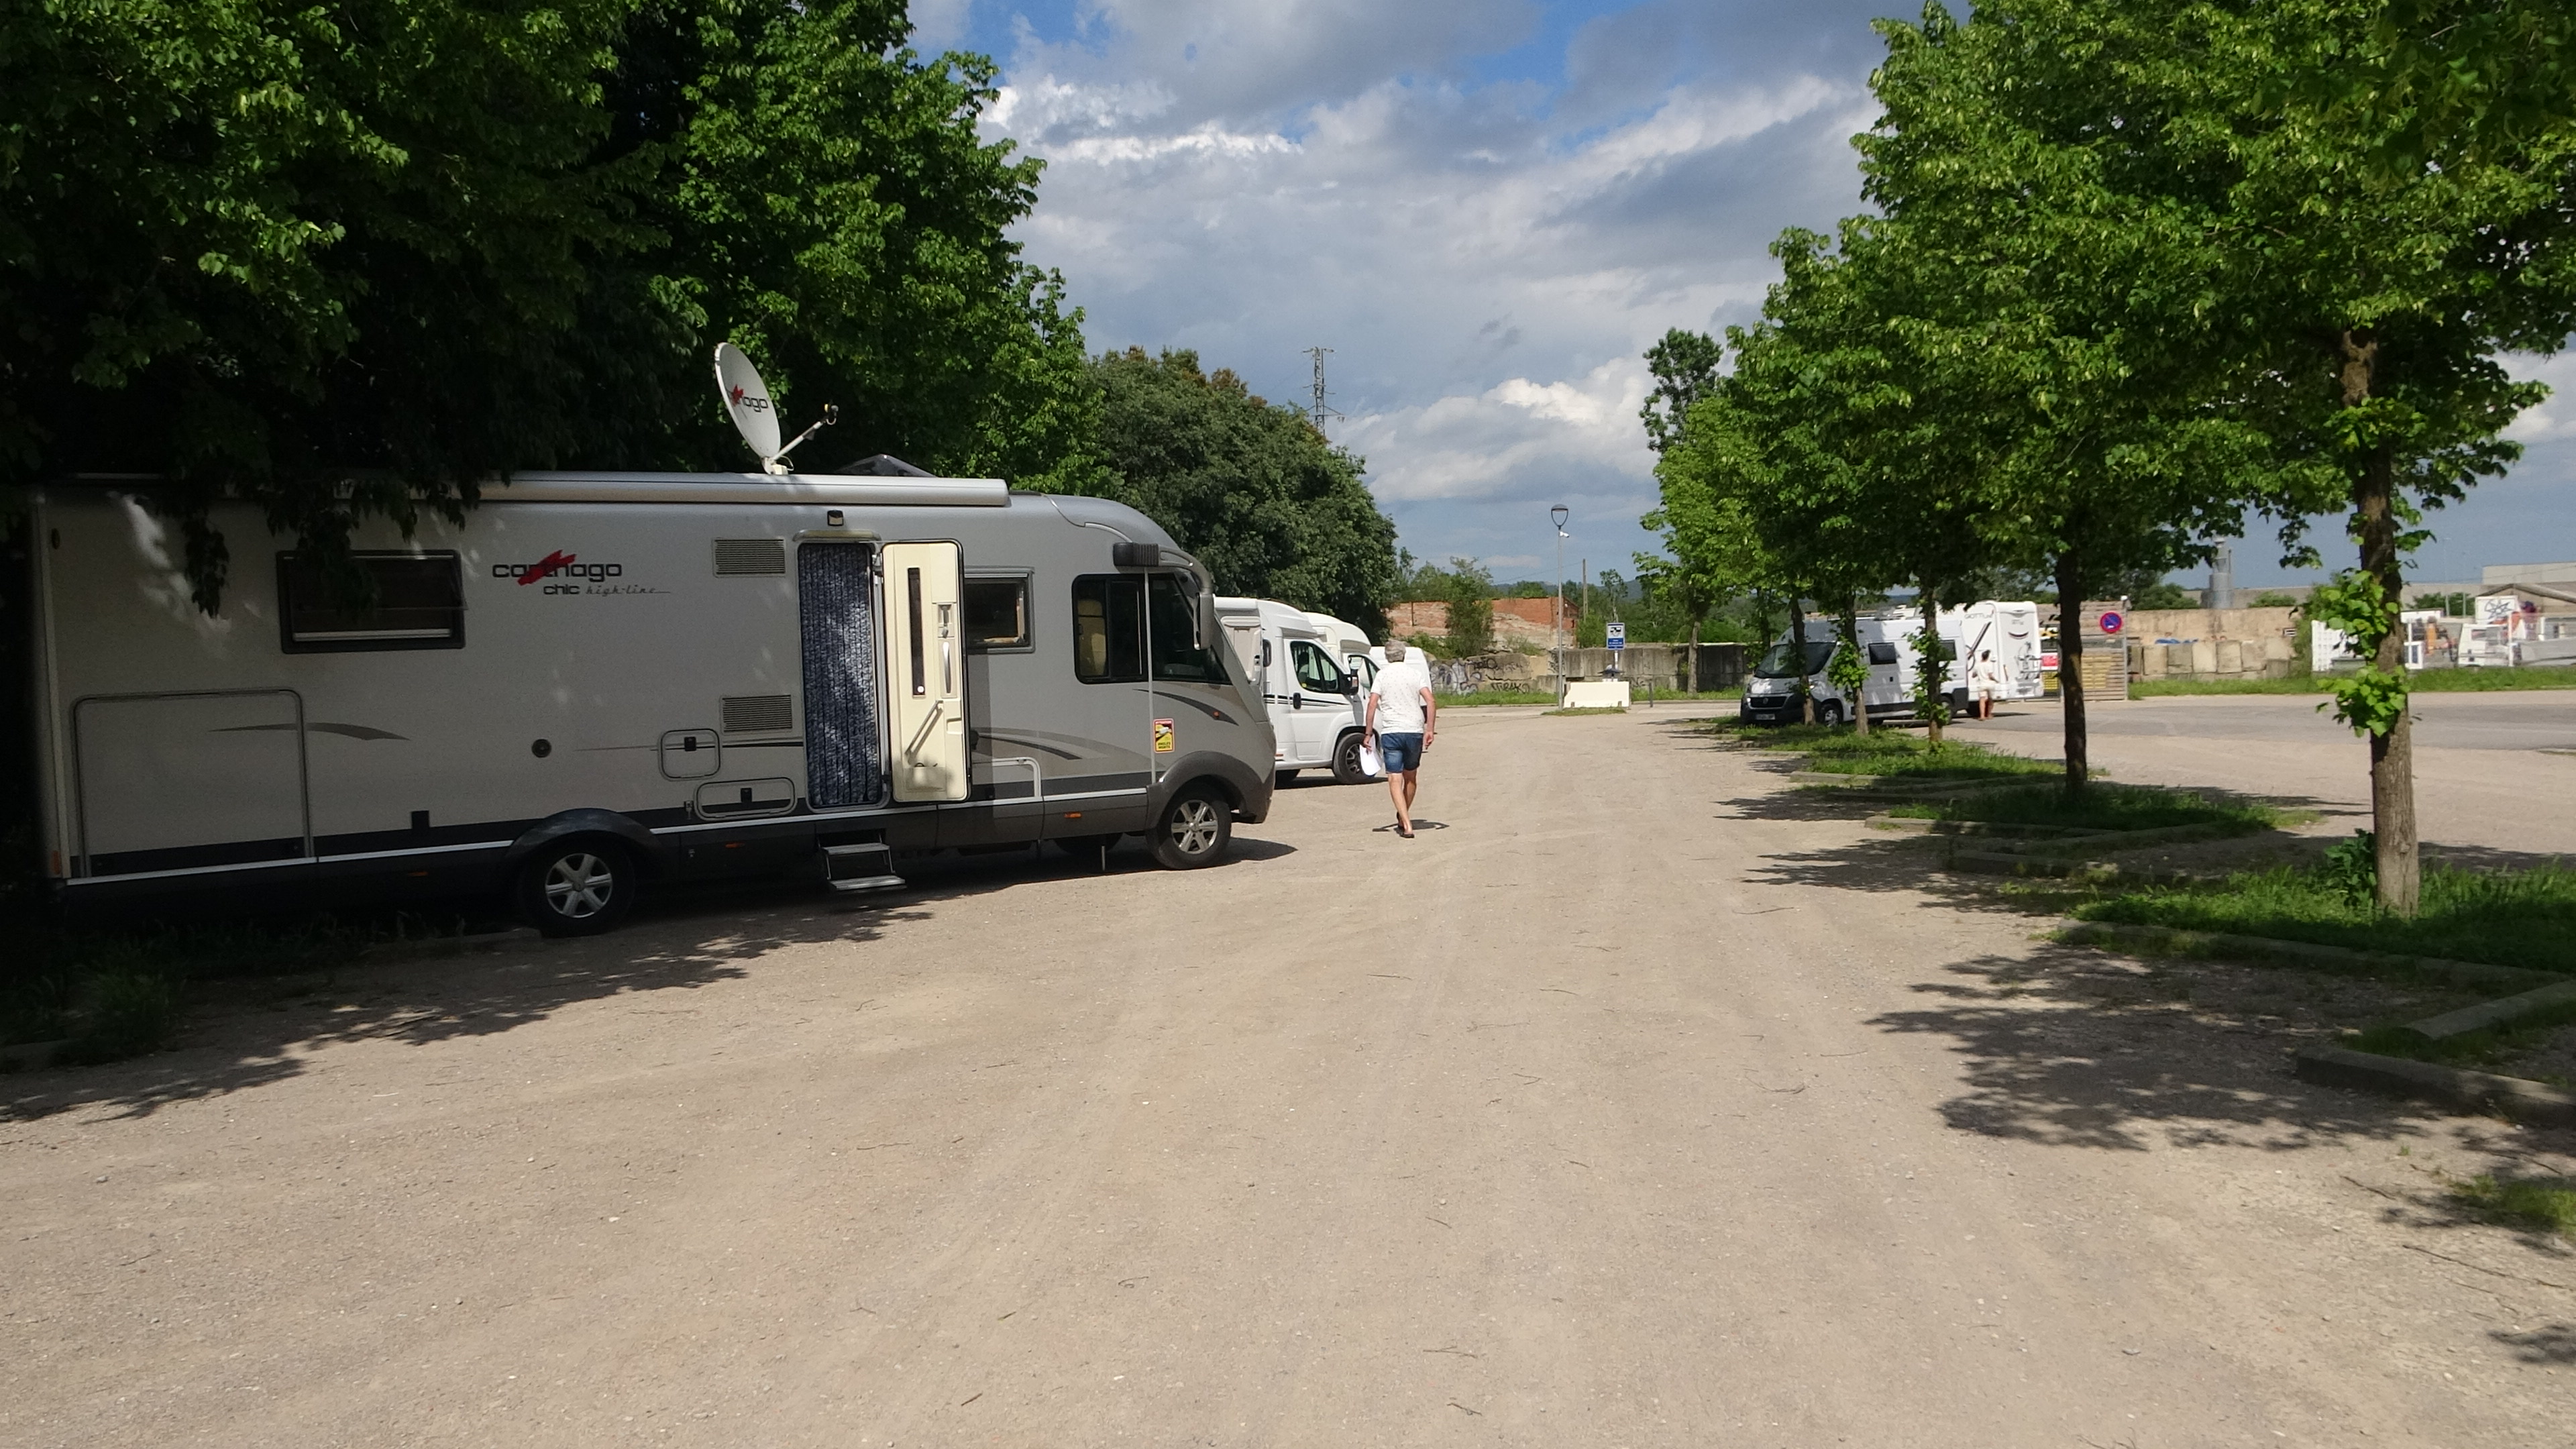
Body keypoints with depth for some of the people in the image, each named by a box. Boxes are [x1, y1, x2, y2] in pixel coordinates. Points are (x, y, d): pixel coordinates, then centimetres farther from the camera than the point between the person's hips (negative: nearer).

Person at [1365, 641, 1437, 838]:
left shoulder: (1382, 675, 3)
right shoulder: (1416, 673, 6)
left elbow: (1372, 705, -7)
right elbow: (1430, 702, -6)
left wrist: (1368, 734, -3)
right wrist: (1430, 729, -4)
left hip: (1391, 733, -2)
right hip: (1414, 731, 2)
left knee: (1395, 779, -3)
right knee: (1411, 777, 19)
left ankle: (1407, 825, -16)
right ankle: (1403, 819, 32)